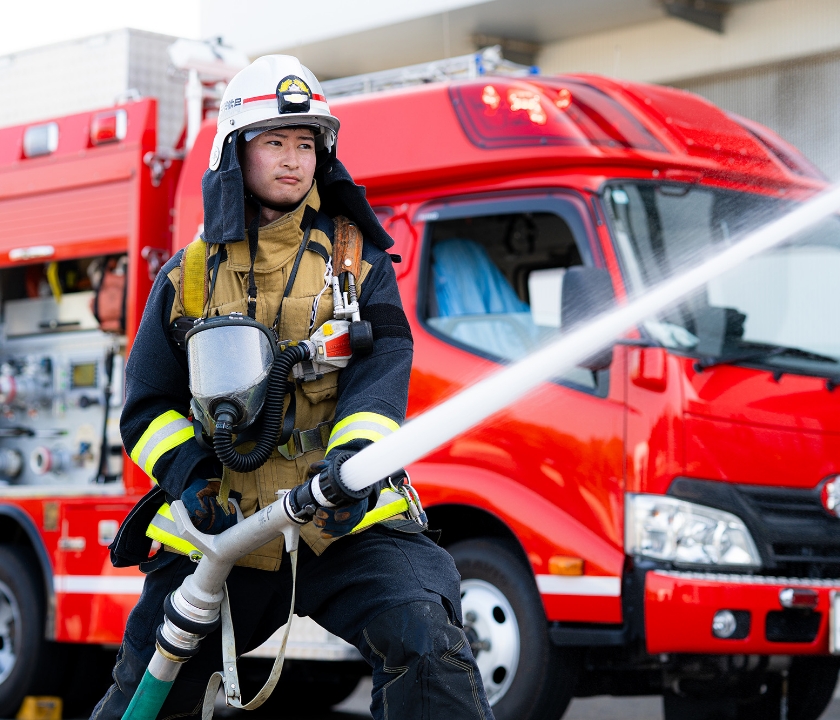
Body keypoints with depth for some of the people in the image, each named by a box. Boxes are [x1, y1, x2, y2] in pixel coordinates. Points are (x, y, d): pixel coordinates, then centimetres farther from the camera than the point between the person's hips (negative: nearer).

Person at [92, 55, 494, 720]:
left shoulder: (357, 259, 10)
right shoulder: (189, 275, 13)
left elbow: (384, 360, -5)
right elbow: (147, 407, 11)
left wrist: (354, 454, -25)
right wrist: (190, 478, -10)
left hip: (344, 521, -1)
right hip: (220, 530, 2)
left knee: (426, 639, -27)